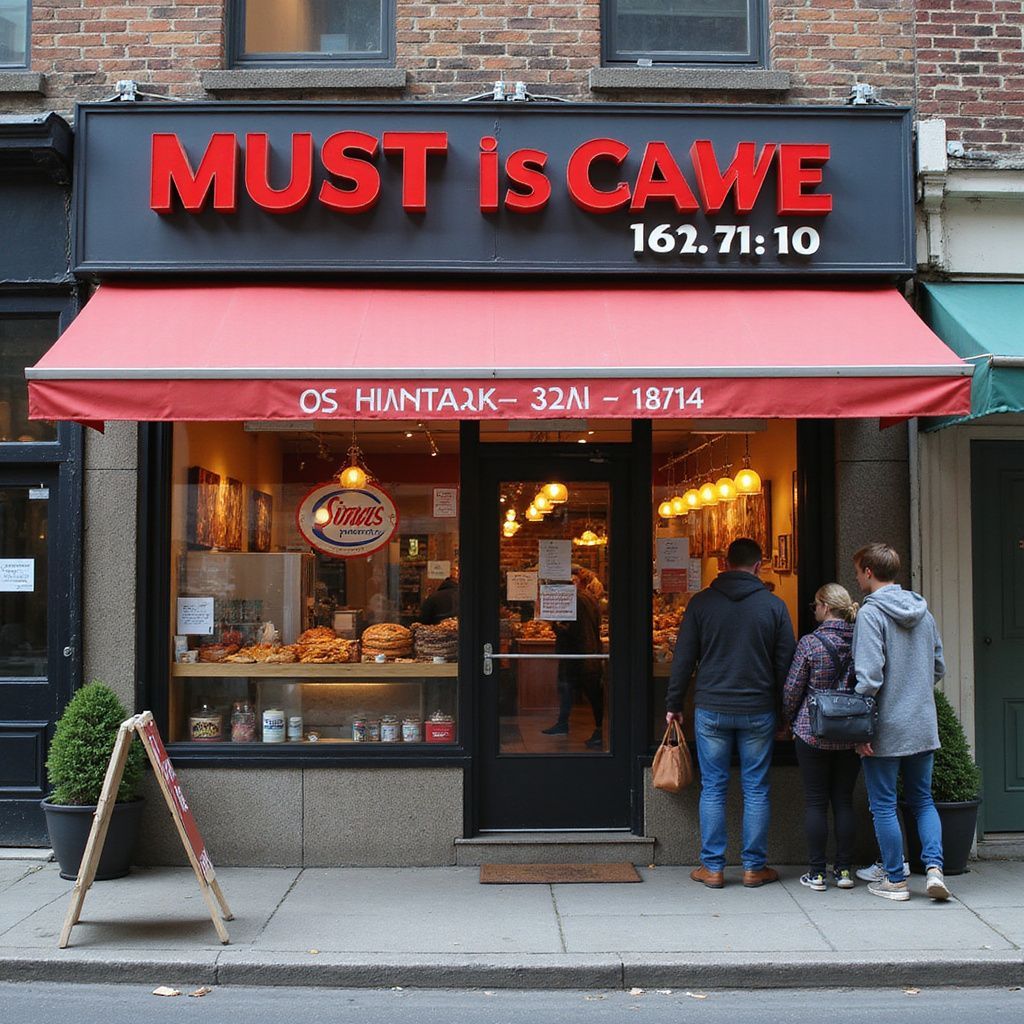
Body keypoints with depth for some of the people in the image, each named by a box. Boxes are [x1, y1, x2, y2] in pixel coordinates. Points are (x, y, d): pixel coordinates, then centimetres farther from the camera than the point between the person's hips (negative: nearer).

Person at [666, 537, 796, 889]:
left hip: (711, 711, 0)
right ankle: (754, 867, 15)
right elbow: (785, 663, 2)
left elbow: (683, 659, 1)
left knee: (713, 789, 7)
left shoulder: (701, 602, -1)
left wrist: (674, 704, 9)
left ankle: (712, 867, 11)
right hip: (758, 712, 0)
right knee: (756, 789, 9)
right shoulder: (774, 606, -1)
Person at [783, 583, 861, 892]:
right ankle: (844, 870, 15)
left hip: (814, 733, -4)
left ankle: (817, 873, 7)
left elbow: (792, 690, -6)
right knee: (844, 800, 12)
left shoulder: (810, 643, -12)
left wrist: (790, 720, 11)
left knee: (816, 802, 4)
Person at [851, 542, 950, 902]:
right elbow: (939, 667, 14)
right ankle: (934, 866, 3)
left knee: (884, 805, 6)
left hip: (886, 728, -6)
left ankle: (895, 880, 13)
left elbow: (869, 676, -20)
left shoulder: (871, 613, -14)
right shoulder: (923, 611, 7)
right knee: (922, 799, 17)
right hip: (923, 727, 6)